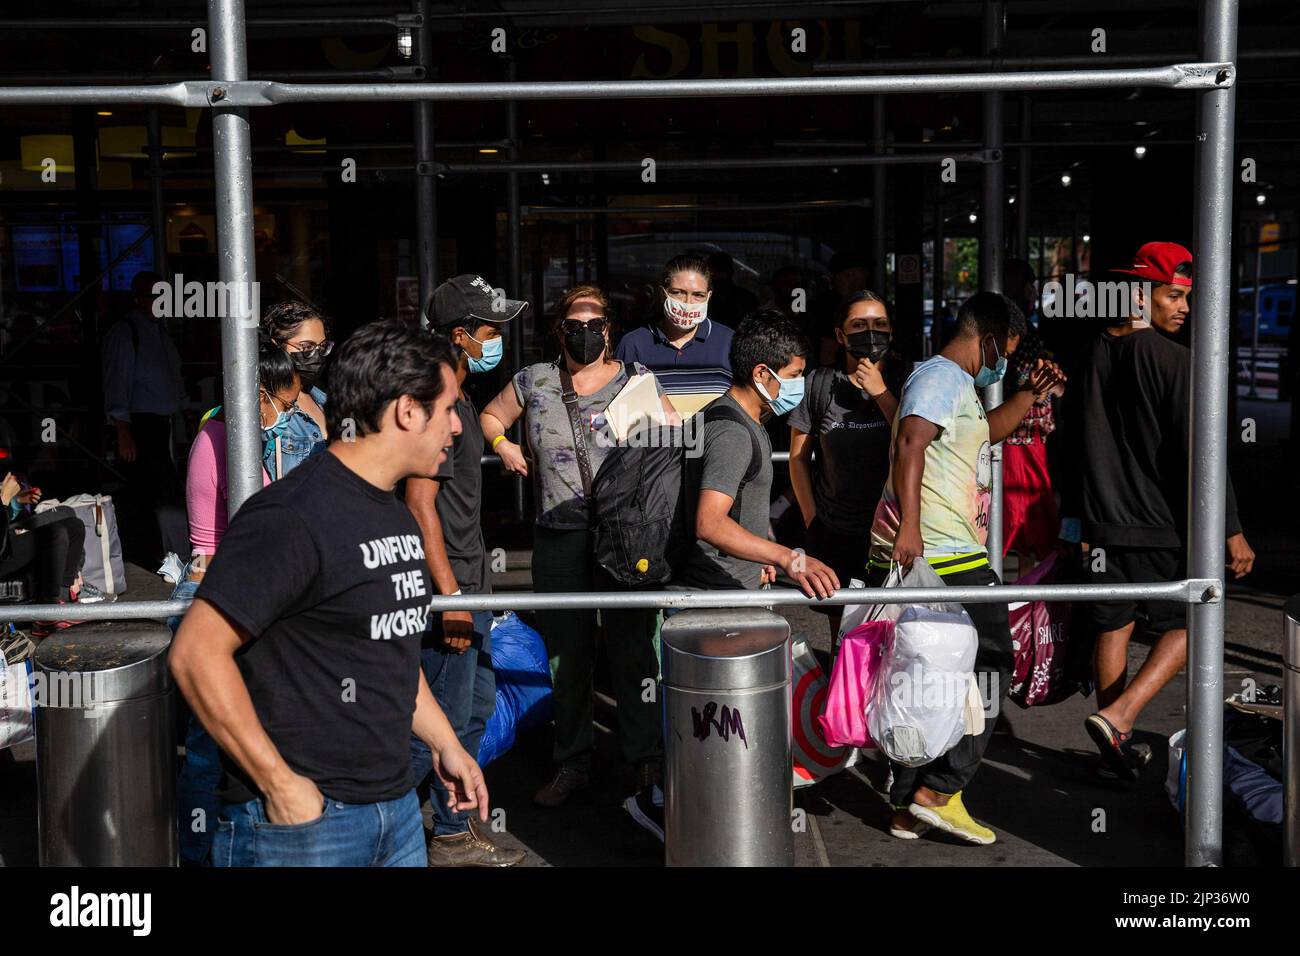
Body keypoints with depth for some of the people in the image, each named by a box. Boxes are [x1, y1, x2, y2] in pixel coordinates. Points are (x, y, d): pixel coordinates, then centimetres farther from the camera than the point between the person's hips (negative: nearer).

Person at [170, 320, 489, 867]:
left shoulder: (396, 516, 12)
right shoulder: (292, 516, -18)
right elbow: (196, 655, -22)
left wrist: (444, 742, 17)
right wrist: (280, 784, -20)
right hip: (301, 820, -8)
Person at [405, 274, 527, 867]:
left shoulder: (460, 400, 14)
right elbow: (419, 503, -22)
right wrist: (450, 595, -23)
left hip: (468, 584, 10)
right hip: (444, 590, -10)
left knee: (476, 708, 16)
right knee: (442, 723, -4)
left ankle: (454, 836, 28)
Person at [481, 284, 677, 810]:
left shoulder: (635, 378, 4)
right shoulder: (534, 380, 9)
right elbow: (490, 417, 23)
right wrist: (503, 444, 7)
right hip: (558, 536, 2)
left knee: (632, 648, 1)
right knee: (566, 654, 10)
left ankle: (646, 761, 14)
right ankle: (571, 763, 22)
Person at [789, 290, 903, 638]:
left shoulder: (903, 381, 0)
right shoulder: (819, 384, -1)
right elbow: (798, 457, 7)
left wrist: (882, 394, -14)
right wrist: (811, 518, 2)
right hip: (834, 534, 0)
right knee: (843, 632, 11)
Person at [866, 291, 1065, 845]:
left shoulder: (958, 383, 24)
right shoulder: (942, 376, -9)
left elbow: (985, 432, 44)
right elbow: (910, 445, -25)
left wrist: (1030, 396, 33)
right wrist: (909, 528, -35)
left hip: (931, 558, 10)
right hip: (943, 559, -10)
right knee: (988, 670, -1)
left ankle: (908, 807, 18)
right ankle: (939, 791, 0)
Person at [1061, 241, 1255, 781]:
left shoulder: (1094, 355, 6)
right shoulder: (1173, 360, -13)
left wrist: (1080, 518, 21)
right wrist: (1231, 530, -12)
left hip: (1104, 523, 6)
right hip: (1161, 523, -6)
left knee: (1113, 628, 13)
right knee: (1186, 625, 10)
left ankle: (1117, 748, 20)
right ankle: (1117, 717, -7)